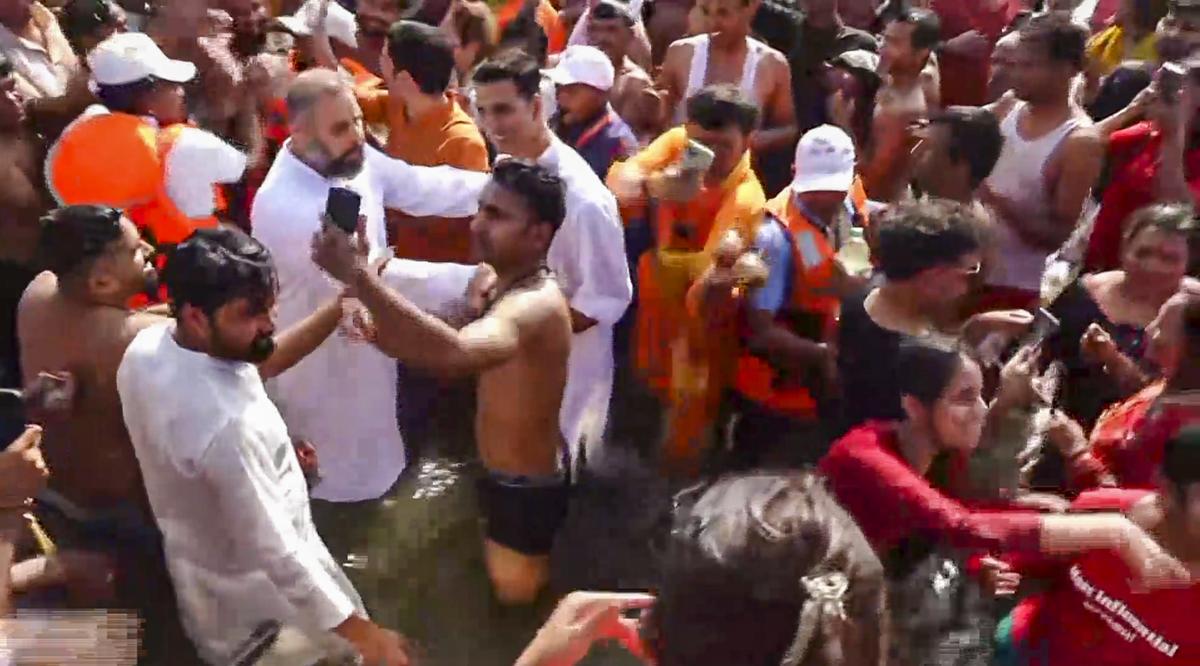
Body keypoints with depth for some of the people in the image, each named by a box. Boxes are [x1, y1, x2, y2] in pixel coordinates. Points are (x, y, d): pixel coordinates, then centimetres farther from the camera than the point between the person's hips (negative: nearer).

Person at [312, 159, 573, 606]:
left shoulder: (535, 305, -35)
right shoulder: (506, 287, 2)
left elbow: (456, 353, -56)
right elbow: (440, 350, 5)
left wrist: (358, 275, -60)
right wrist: (376, 328, -15)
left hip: (526, 491, -10)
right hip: (504, 480, 10)